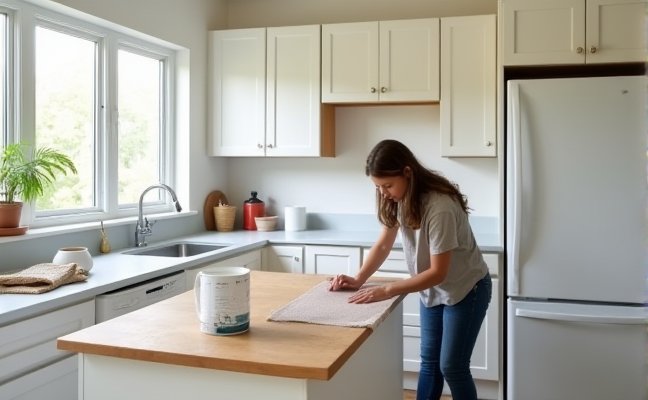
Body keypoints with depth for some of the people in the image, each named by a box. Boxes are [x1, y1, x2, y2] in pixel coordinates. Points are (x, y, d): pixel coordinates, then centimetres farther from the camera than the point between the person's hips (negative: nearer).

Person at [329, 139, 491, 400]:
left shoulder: (440, 207, -33)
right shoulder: (398, 198, -10)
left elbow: (438, 272, -28)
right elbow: (383, 244, -1)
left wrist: (387, 291, -30)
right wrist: (358, 280, -13)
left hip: (465, 290, -7)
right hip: (431, 289, 7)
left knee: (452, 367, 0)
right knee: (429, 361, 14)